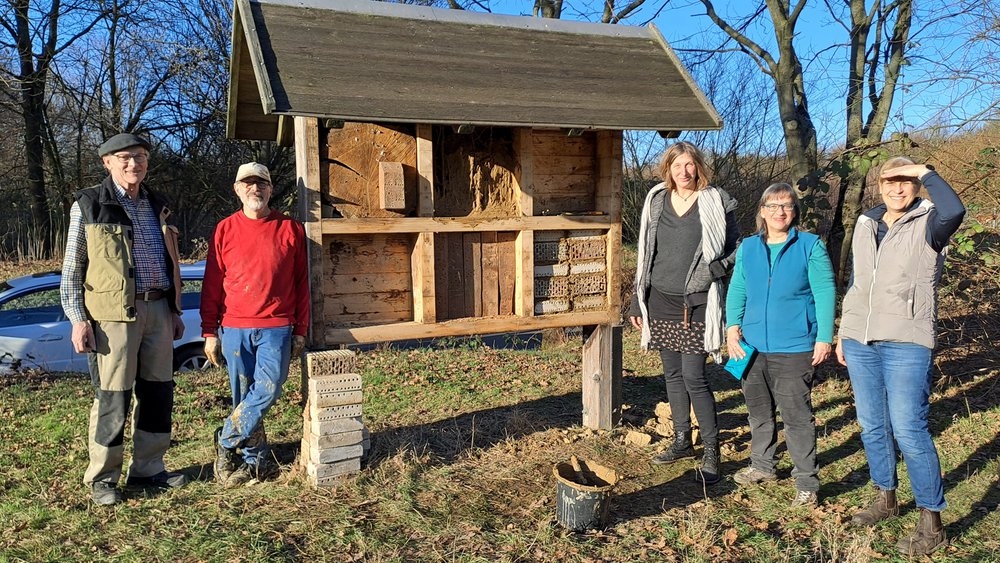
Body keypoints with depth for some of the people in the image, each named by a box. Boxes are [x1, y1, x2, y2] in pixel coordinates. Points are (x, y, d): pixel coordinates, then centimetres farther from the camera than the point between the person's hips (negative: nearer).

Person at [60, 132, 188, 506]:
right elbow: (72, 268, 0)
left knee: (158, 391, 9)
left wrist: (175, 309, 17)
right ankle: (102, 478, 14)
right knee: (113, 397, -2)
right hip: (114, 314, -5)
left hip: (157, 310, 5)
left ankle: (148, 469, 23)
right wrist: (78, 319, -7)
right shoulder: (88, 205, 0)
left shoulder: (157, 206, 15)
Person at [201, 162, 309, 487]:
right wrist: (209, 332, 3)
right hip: (234, 329, 1)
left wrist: (300, 331, 3)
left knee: (268, 388, -13)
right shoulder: (225, 230, 6)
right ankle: (257, 461, 19)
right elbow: (212, 284, 7)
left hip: (276, 328, -1)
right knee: (244, 397, 6)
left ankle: (227, 441, 9)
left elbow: (301, 283, 5)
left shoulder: (290, 229, 4)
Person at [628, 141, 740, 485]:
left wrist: (715, 269, -14)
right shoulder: (656, 202, 9)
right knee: (673, 375, 12)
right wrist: (636, 302, 11)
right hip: (660, 300, 4)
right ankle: (682, 442, 26)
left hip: (696, 304, -4)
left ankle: (711, 453, 5)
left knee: (694, 378, -8)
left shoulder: (716, 203, -1)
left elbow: (737, 248, 6)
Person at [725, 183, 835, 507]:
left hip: (793, 348, -4)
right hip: (752, 346, 5)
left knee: (797, 416, 0)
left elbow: (825, 294, -5)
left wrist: (824, 338, -10)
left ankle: (807, 482, 12)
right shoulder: (748, 247, 8)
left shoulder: (811, 246, -3)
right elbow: (737, 290, 10)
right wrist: (732, 325, -3)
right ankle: (762, 466, 33)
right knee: (759, 410, 16)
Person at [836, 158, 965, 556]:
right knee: (871, 426, 13)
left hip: (906, 343, -6)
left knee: (908, 430, -7)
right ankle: (886, 499, 31)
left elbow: (954, 211, -29)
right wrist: (843, 334, 19)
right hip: (860, 341, 6)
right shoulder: (865, 225, 13)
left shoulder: (927, 225, -3)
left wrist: (925, 172, -14)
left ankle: (932, 523, 6)